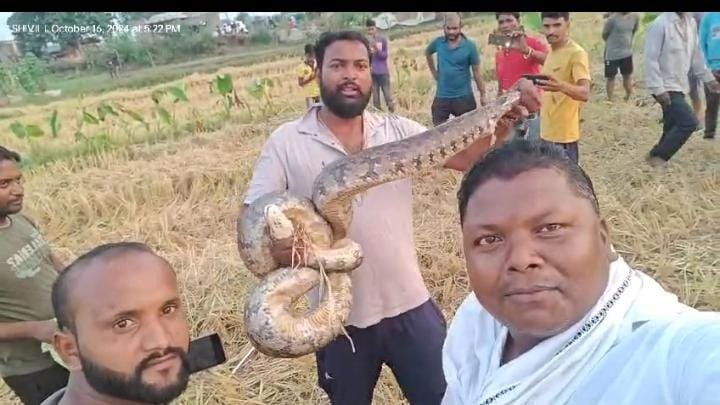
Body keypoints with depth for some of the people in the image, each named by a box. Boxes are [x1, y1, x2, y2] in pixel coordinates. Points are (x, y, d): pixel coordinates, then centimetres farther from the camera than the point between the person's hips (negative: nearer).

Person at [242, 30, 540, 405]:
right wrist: (273, 245, -31)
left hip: (411, 306, 2)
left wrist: (504, 117, -23)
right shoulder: (286, 142, -7)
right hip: (339, 316, -1)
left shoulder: (398, 131, 1)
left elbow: (469, 158, -4)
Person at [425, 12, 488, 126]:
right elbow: (427, 53, 21)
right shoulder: (438, 43, -3)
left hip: (464, 97, -2)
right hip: (441, 97, 2)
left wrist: (483, 95, -2)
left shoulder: (469, 46, -9)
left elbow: (476, 71, -3)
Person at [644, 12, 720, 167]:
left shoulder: (690, 23, 8)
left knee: (672, 128, 11)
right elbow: (651, 59, -18)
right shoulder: (660, 24, -16)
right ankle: (657, 155, -1)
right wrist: (658, 89, -22)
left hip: (679, 86, 8)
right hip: (665, 88, -8)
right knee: (689, 122, -14)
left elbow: (695, 55, 18)